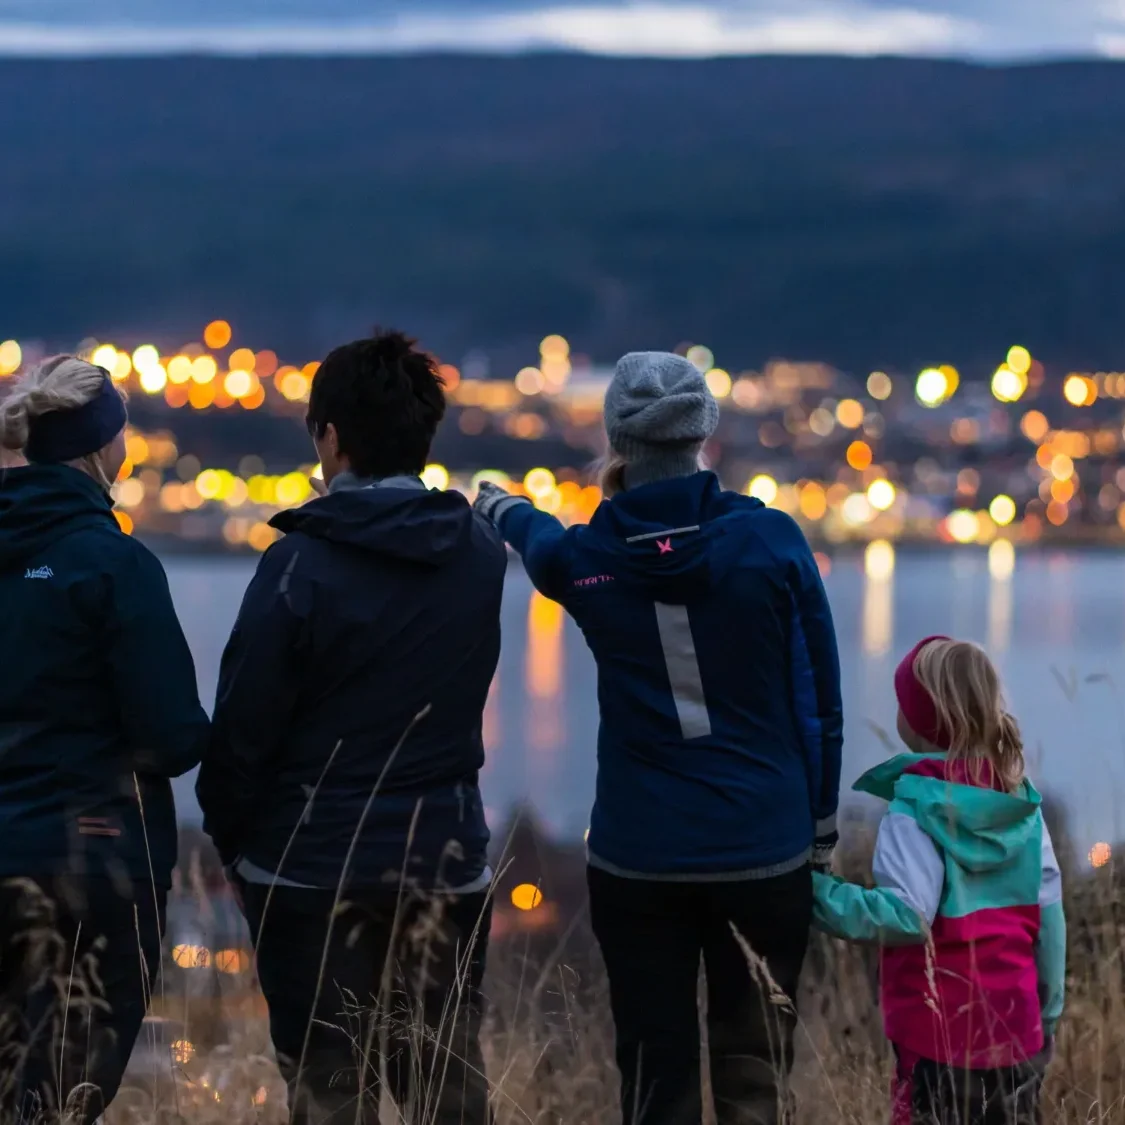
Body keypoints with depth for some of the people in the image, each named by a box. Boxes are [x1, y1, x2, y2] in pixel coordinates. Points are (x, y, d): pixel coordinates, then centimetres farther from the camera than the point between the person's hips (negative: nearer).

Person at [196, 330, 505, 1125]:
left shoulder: (301, 563, -13)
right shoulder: (480, 554, 1)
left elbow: (244, 724, -10)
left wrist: (231, 836, 3)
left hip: (313, 866, -4)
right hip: (446, 862, 4)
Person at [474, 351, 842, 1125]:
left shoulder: (586, 558, -1)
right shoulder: (772, 540, -7)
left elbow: (542, 541, 25)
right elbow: (820, 699, -2)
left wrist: (504, 509, 50)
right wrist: (820, 830, 10)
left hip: (639, 856, 1)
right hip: (764, 850, -1)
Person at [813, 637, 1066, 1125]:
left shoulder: (917, 805, -13)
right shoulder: (1020, 800, 6)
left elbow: (907, 915, -21)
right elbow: (1049, 910, 7)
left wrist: (817, 893, -16)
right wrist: (1049, 1012, 16)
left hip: (942, 1039, -6)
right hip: (1017, 1032, 6)